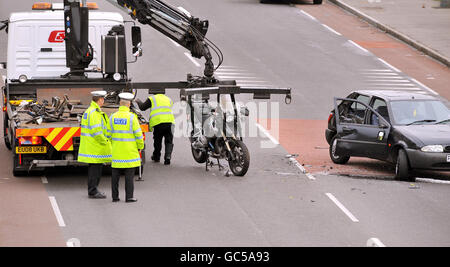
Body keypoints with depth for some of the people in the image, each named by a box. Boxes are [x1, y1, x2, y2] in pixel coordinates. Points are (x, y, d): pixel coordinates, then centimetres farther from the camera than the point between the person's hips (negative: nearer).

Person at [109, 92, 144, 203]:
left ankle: (115, 196, 10)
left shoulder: (113, 117, 1)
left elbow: (110, 134, 7)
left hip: (117, 151, 4)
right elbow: (138, 134, -9)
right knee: (129, 175, 0)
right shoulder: (132, 117, -11)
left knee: (115, 175, 8)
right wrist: (140, 147, 6)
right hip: (130, 152, -4)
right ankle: (129, 196, -1)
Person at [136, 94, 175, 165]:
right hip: (169, 121, 2)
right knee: (169, 141, 6)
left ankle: (156, 157, 29)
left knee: (157, 141, 15)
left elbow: (142, 107, 12)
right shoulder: (169, 99, 27)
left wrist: (138, 102, 32)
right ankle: (168, 157, -11)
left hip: (157, 122, -2)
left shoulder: (152, 99, 14)